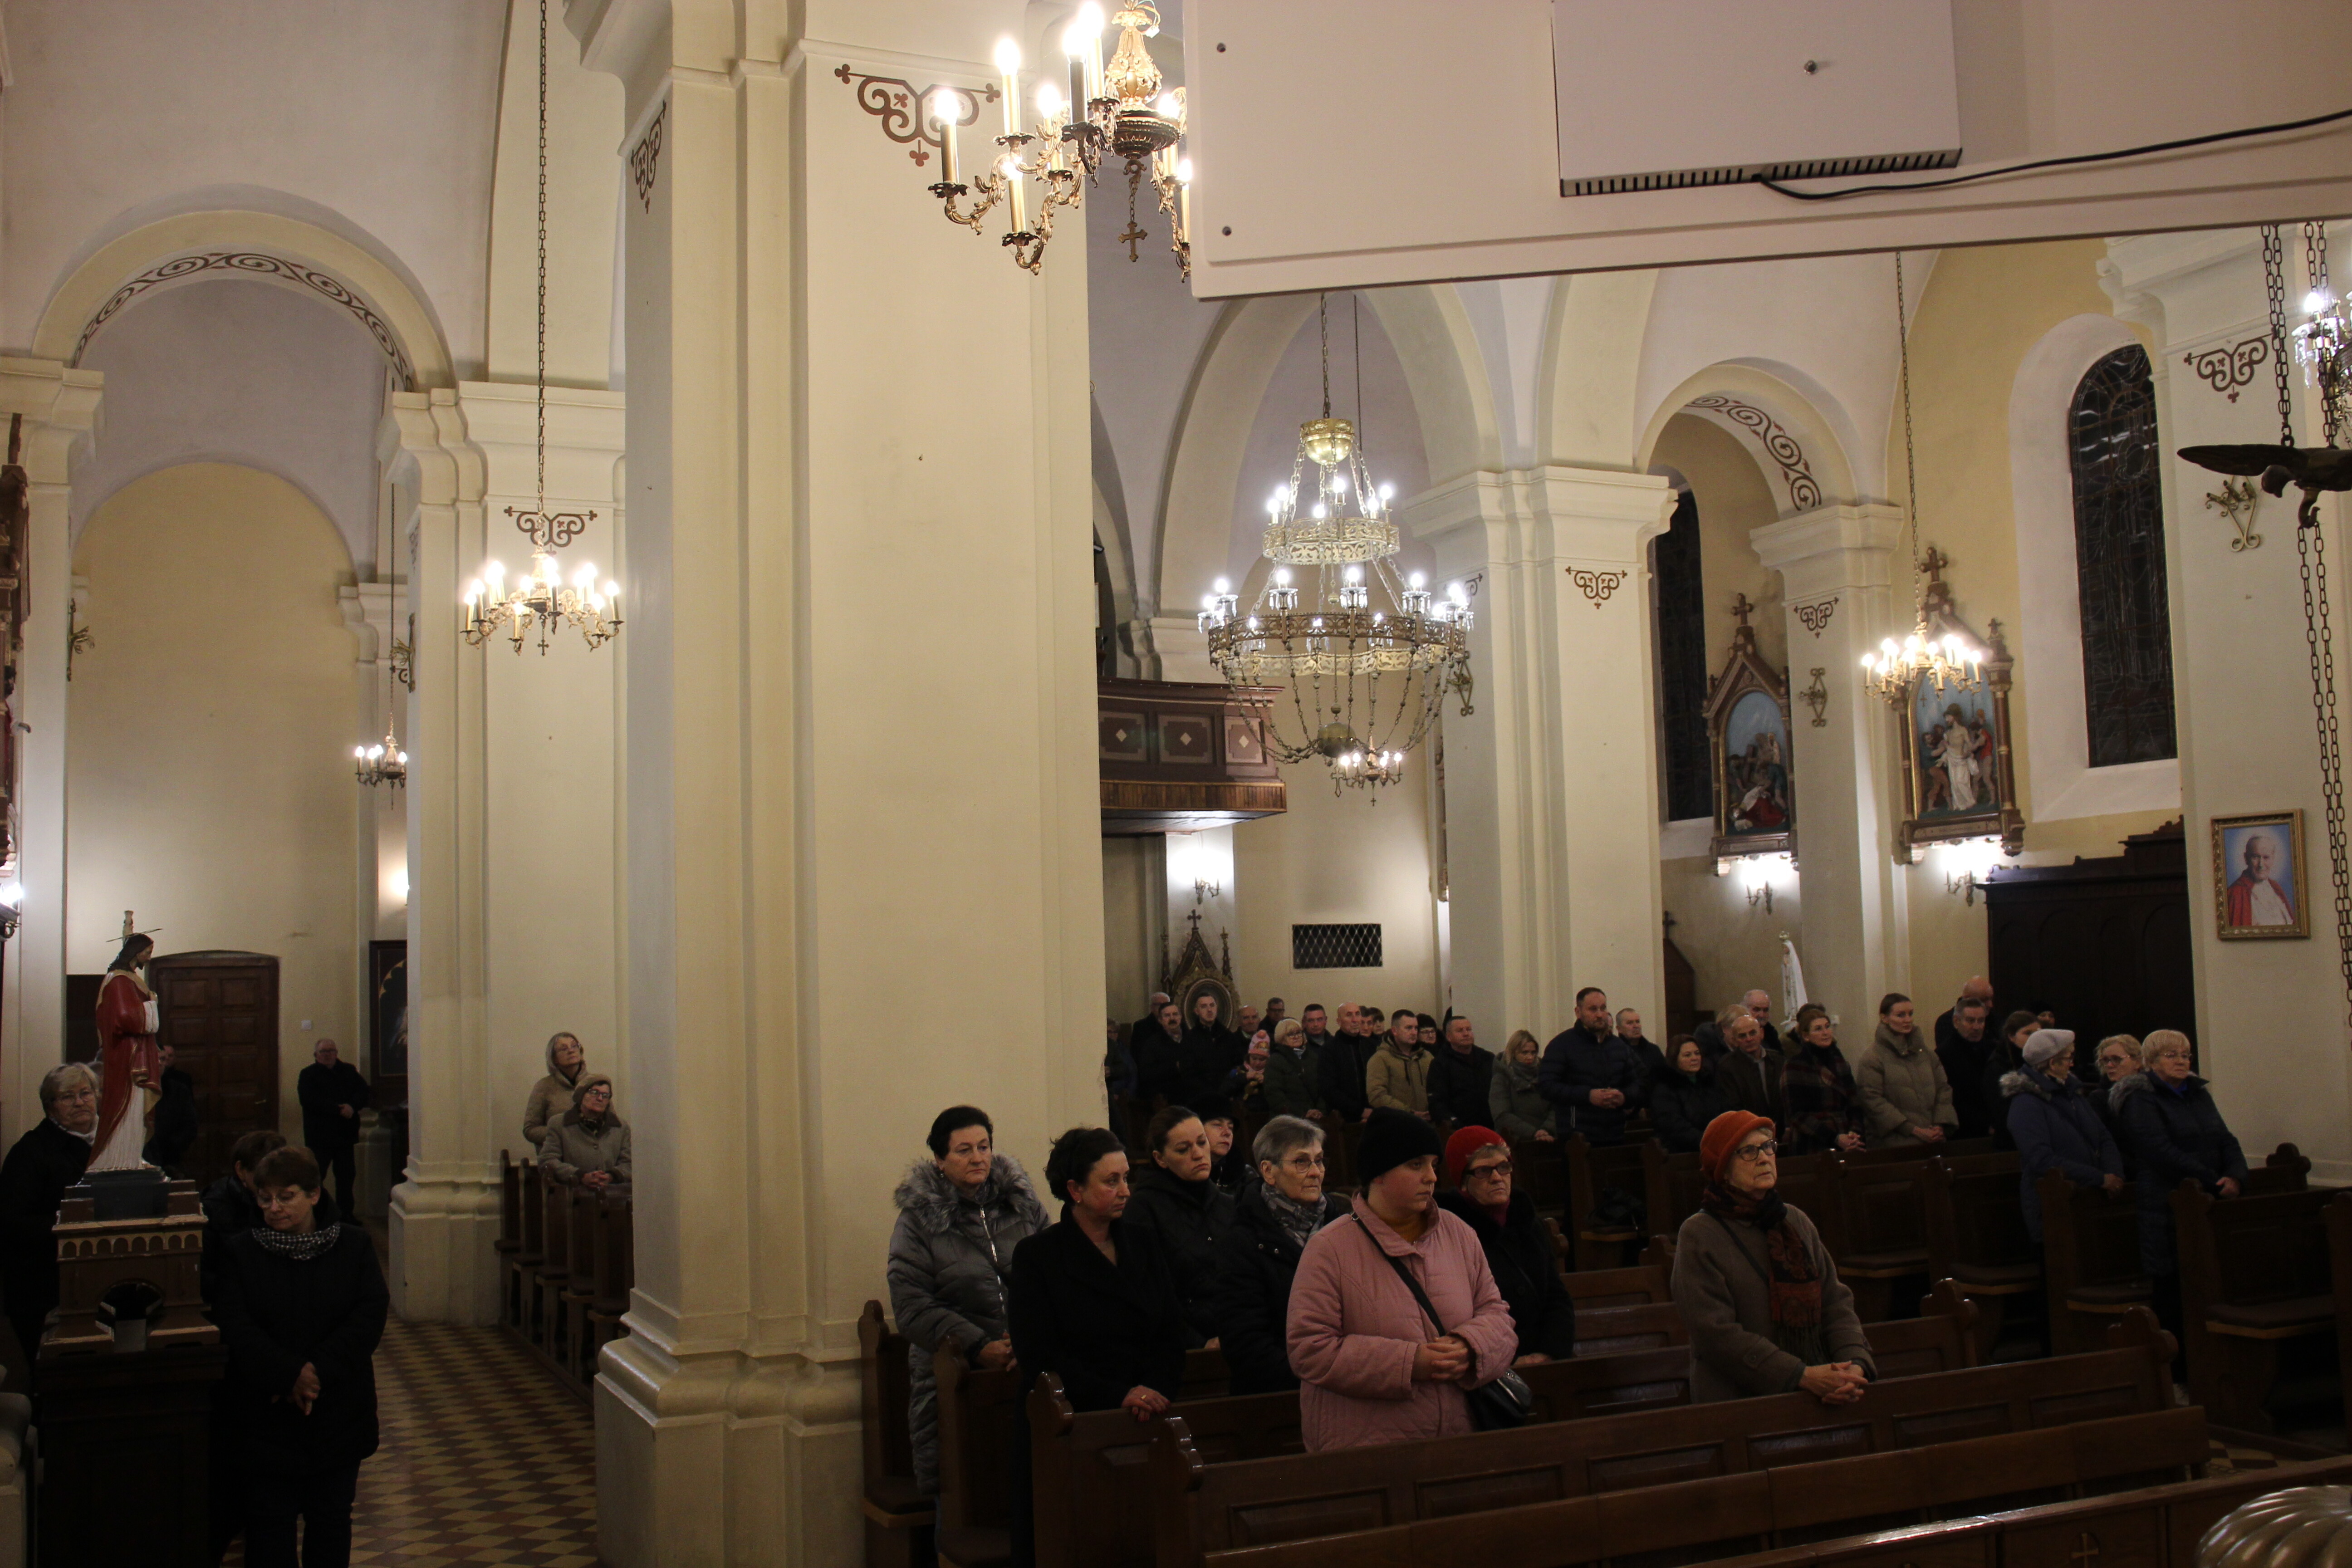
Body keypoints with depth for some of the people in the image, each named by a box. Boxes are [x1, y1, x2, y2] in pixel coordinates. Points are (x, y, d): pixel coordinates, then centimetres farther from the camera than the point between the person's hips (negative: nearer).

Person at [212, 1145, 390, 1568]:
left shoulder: (354, 1245, 0)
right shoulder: (241, 1252, -1)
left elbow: (371, 1314, -10)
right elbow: (234, 1327, -12)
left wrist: (319, 1371, -21)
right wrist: (289, 1376, -23)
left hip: (338, 1417, 1)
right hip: (267, 1417, -1)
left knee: (332, 1517, 12)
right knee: (270, 1521, 7)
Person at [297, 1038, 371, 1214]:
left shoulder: (349, 1071, 13)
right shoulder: (308, 1075, 1)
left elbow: (363, 1092, 2)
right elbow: (310, 1101, -15)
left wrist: (353, 1106, -19)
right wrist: (339, 1109, -21)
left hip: (345, 1134, 4)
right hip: (319, 1135, -4)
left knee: (346, 1176, 9)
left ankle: (346, 1214, 17)